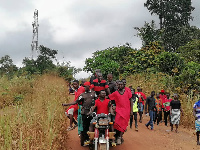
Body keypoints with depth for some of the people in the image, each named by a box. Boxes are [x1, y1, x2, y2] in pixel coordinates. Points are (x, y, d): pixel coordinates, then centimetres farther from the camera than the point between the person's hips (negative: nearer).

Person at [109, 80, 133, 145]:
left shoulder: (127, 92, 7)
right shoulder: (115, 93, 8)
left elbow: (131, 101, 8)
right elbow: (108, 97, 12)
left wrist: (131, 110, 3)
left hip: (126, 111, 0)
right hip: (119, 110, 0)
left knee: (123, 124, -2)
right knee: (117, 123, -16)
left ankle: (119, 137, 5)